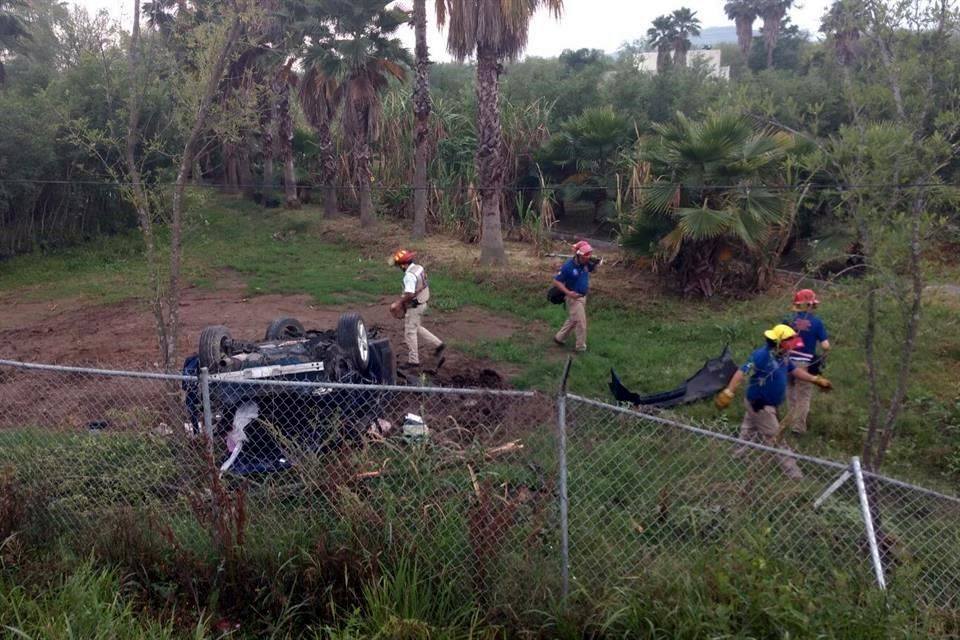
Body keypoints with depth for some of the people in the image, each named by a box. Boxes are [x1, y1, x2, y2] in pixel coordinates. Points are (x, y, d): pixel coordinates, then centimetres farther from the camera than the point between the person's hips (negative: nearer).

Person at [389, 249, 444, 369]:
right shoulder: (419, 268, 5)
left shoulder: (409, 275, -25)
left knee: (410, 333, 2)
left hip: (414, 307, -9)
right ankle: (438, 344, 22)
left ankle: (413, 361, 10)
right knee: (417, 328, 23)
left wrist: (397, 303, -19)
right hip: (422, 303, 9)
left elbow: (409, 294, -32)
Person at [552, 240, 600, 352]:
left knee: (573, 320, 21)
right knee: (581, 322, -1)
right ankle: (581, 348, 14)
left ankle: (559, 338, 39)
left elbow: (593, 270, 13)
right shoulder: (568, 266, -26)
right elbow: (556, 281, -20)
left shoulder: (586, 263, -8)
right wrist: (568, 292, -28)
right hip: (574, 297, -7)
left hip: (583, 296, 7)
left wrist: (596, 264, -11)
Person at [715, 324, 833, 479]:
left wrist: (816, 380, 16)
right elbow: (742, 372, -32)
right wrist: (728, 393, -37)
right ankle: (793, 473, 12)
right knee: (774, 440, 2)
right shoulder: (762, 356, -29)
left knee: (749, 434, 23)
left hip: (768, 404, 10)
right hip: (760, 405, -10)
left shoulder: (782, 356, 0)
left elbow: (794, 370, 16)